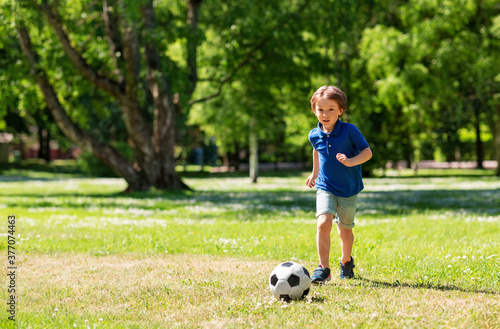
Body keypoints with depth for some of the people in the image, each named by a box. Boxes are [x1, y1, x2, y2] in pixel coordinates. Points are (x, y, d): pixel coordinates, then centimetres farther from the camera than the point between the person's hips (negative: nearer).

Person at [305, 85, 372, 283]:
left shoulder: (350, 131, -14)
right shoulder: (314, 135, -2)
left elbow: (367, 152, -10)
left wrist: (351, 161, -28)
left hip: (349, 190, -1)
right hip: (325, 188, 1)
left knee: (344, 229, 13)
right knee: (323, 223, -22)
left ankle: (346, 261, 42)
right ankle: (323, 269, -17)